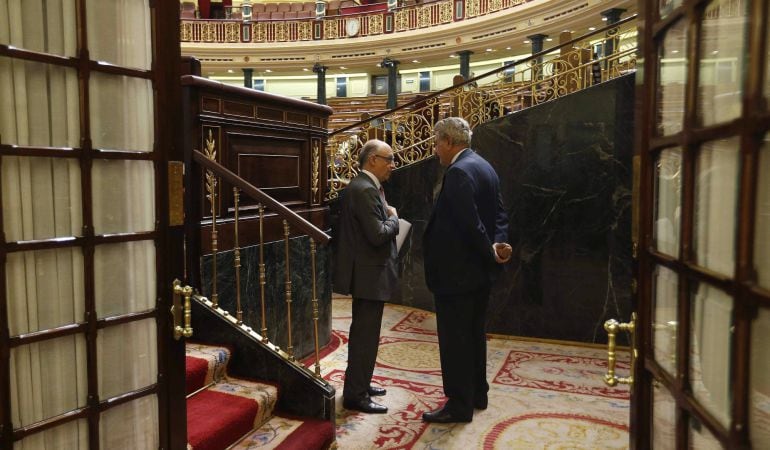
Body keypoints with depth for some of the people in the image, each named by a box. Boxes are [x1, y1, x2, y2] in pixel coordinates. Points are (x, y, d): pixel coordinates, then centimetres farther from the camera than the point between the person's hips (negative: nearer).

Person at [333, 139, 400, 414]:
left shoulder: (363, 187, 12)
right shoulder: (365, 190, -20)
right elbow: (378, 234, -25)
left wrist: (388, 216, 2)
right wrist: (393, 217, -9)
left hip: (367, 272, 11)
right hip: (369, 274, -11)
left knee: (364, 332, 20)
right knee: (365, 335, -1)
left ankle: (359, 384, 33)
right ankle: (355, 396, 10)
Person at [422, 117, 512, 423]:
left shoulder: (458, 172, -20)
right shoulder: (483, 167, 11)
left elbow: (471, 223, -25)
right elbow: (499, 214, 10)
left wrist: (491, 254, -13)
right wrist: (499, 243, -4)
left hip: (456, 272, -10)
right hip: (477, 271, 10)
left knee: (454, 339, 1)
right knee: (474, 334, 19)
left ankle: (459, 405, 12)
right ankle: (477, 393, 32)